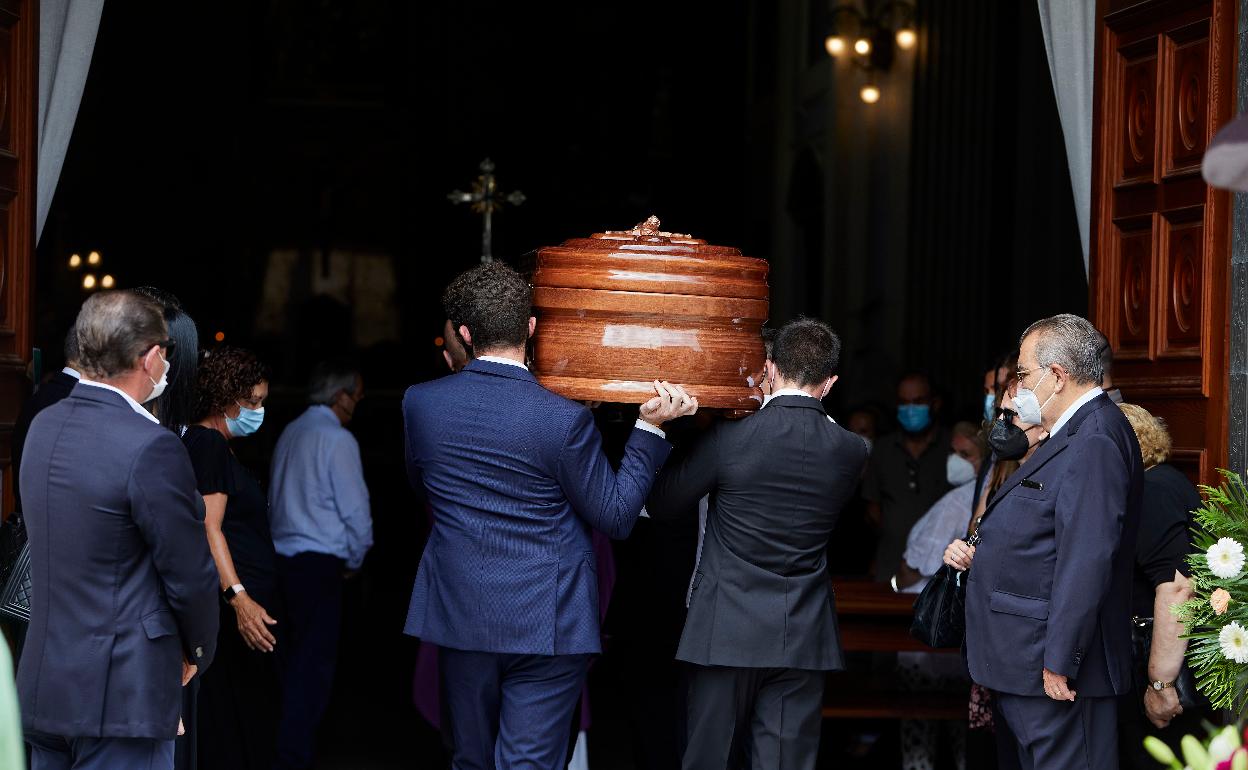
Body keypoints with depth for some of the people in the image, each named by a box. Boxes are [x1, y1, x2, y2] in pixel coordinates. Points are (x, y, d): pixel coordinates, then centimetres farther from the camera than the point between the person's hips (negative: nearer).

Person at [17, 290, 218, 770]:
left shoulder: (44, 427, 5)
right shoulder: (151, 447, -19)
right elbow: (190, 574, -13)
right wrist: (197, 650, 7)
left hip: (41, 687, 8)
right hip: (123, 695, -8)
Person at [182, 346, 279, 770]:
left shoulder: (217, 445, 19)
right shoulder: (206, 443, -10)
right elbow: (208, 527, -18)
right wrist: (238, 597, -26)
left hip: (243, 607, 10)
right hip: (231, 608, -10)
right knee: (230, 724, -10)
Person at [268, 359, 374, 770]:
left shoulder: (291, 432, 11)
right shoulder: (337, 439, -12)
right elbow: (355, 509, -12)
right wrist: (354, 560, 5)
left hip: (283, 558, 8)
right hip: (319, 563, -8)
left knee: (292, 659, 15)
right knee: (315, 663, -4)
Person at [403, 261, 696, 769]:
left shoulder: (419, 403, -4)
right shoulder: (564, 419, -16)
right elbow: (615, 517, -7)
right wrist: (650, 427, -5)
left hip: (459, 618, 4)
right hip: (545, 626, -4)